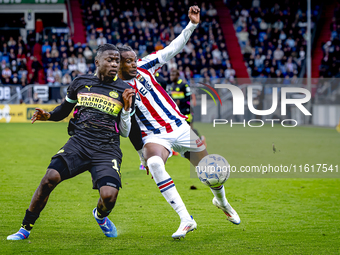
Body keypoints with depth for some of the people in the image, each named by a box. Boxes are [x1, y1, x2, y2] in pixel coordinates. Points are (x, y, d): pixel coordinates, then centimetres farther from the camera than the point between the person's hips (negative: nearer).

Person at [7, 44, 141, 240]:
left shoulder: (125, 92, 6)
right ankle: (25, 229, -5)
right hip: (79, 143, 1)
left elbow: (125, 132, 8)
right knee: (50, 178, -22)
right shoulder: (81, 83, 11)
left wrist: (127, 108, -7)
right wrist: (47, 115, 7)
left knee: (109, 195, -23)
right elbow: (64, 110, 27)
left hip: (107, 150, -1)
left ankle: (101, 216, 19)